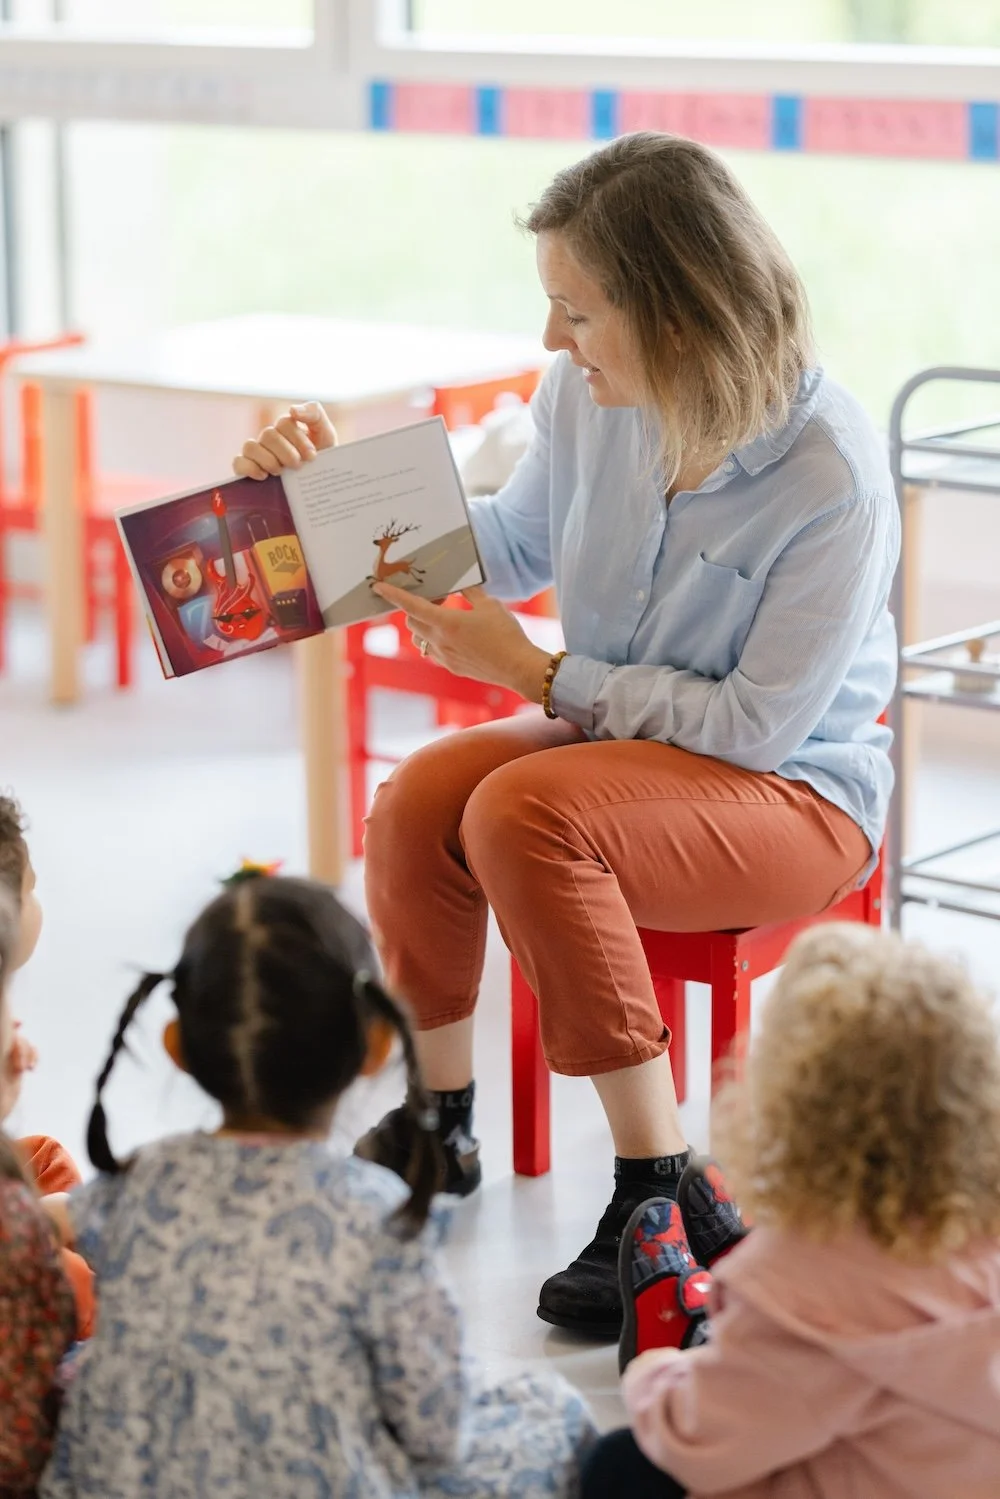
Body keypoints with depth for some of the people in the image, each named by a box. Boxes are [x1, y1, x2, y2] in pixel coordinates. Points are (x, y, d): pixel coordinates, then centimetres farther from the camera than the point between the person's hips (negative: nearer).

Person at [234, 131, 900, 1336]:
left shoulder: (833, 478, -25)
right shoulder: (591, 398, -6)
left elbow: (758, 723, -21)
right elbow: (516, 544, 15)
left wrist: (538, 673, -18)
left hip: (794, 790, -6)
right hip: (613, 738, 6)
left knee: (522, 813, -32)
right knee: (417, 802, -22)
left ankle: (657, 1189, -24)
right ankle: (436, 1128, 2)